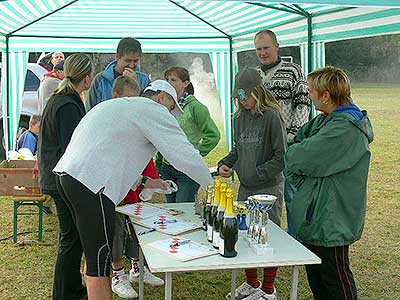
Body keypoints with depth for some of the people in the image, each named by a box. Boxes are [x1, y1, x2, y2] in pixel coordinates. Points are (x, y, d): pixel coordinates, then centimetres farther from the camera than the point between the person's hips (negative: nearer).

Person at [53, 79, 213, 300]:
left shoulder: (115, 106, 29)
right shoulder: (154, 110, 0)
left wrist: (143, 181, 28)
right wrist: (211, 185, 10)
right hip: (90, 183, -10)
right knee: (99, 260, -4)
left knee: (95, 255, 17)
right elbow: (184, 154, -4)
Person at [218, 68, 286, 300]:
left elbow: (282, 156, -15)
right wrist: (225, 164, 3)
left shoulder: (271, 116, -13)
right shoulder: (240, 117, 8)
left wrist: (259, 172, -16)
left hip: (269, 188, -7)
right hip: (245, 187, 7)